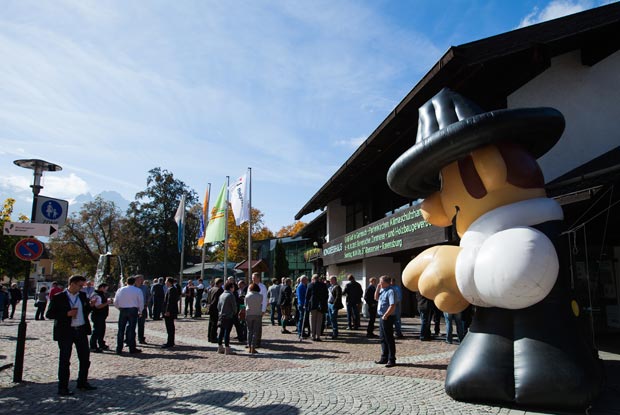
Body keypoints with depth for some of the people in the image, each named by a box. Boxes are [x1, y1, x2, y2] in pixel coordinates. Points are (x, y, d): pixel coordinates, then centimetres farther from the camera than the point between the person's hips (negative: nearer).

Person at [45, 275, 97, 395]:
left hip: (81, 330, 6)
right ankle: (63, 387, 14)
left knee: (85, 358, 11)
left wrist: (90, 305, -5)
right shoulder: (58, 298, -8)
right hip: (65, 332, -5)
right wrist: (67, 314, -20)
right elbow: (49, 314, -10)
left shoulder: (82, 296, 8)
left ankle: (82, 383, 26)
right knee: (64, 360, 3)